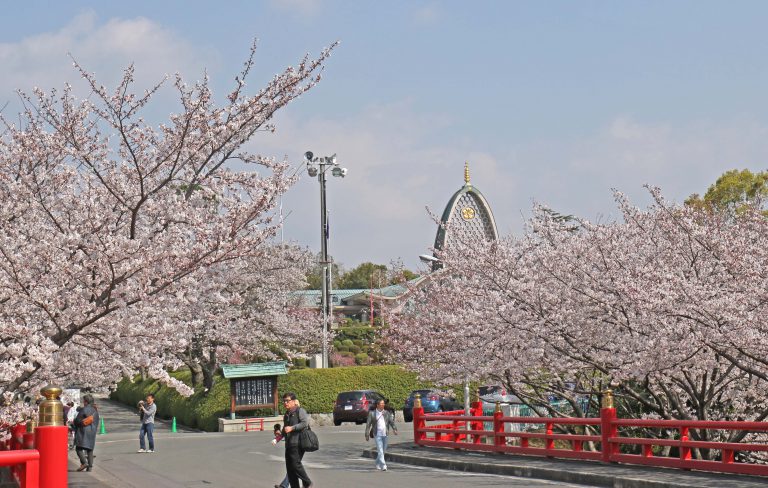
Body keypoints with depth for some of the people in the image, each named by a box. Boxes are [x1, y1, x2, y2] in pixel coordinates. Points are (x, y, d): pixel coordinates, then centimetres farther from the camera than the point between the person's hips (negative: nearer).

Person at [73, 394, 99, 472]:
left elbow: (77, 420, -9)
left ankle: (84, 462, -23)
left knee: (79, 448, -5)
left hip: (83, 431, -7)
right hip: (92, 432, 7)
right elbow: (96, 422, 17)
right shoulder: (95, 411, 11)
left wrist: (73, 422, 11)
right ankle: (90, 466, 6)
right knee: (90, 449, 10)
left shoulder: (84, 410, -11)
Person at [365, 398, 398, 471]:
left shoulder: (387, 413, 9)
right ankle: (383, 465, -16)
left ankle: (378, 464, 30)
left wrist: (394, 429, -16)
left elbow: (391, 422, 2)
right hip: (377, 434, -4)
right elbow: (368, 424, 3)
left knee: (383, 451, 12)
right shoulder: (372, 413, 0)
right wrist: (367, 435, 0)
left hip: (385, 435, 4)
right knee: (380, 451, -12)